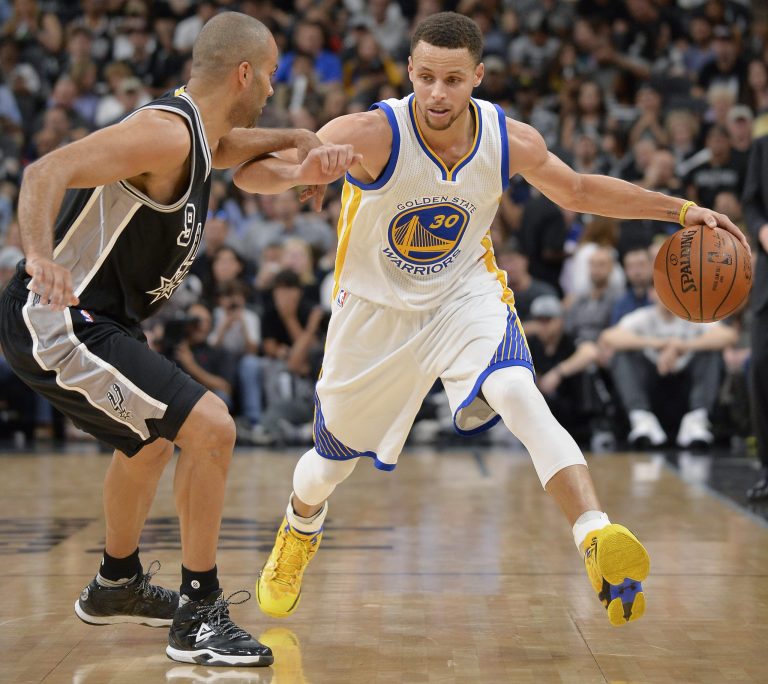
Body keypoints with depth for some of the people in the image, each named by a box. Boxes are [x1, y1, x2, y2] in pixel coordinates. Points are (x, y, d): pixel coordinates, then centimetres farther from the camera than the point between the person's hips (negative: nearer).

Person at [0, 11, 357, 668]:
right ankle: (198, 617, -6)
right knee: (211, 429, -17)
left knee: (150, 441, 31)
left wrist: (309, 149, 4)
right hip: (56, 323, -11)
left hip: (79, 323, 11)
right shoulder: (166, 133, -19)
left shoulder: (202, 134, 11)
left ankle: (117, 586, 51)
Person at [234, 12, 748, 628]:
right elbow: (254, 172, -36)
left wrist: (679, 209, -2)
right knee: (331, 462, 16)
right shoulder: (372, 134, -28)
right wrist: (296, 170, -61)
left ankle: (598, 539, -40)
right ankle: (299, 534, 51)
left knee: (518, 395, -31)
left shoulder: (512, 142, -16)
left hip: (465, 294, 1)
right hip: (377, 311, -1)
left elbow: (577, 191, 5)